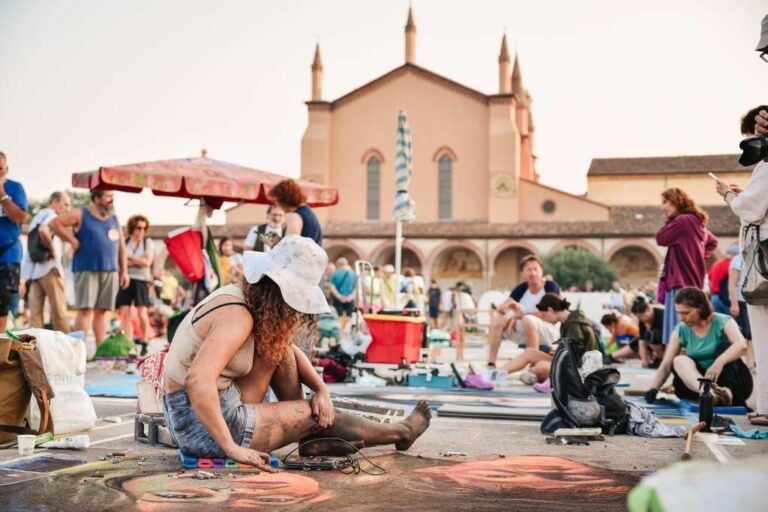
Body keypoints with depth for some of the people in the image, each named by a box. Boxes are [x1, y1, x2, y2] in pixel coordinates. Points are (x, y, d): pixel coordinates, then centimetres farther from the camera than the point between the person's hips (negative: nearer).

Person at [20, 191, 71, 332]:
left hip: (30, 269, 8)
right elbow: (43, 230, -28)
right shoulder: (52, 216, -4)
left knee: (35, 312, 1)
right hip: (48, 267, -8)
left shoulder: (37, 217, 23)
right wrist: (52, 250, -15)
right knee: (59, 310, -6)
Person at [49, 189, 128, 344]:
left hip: (110, 271, 5)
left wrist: (124, 271, 11)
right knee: (85, 309, -10)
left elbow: (121, 246, 16)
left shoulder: (114, 219, 15)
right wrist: (72, 240, -6)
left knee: (101, 311, 6)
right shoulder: (81, 215, 1)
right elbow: (54, 223, -1)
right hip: (87, 269, -4)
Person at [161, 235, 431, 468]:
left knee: (277, 346, 8)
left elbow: (290, 350, 16)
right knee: (317, 415, 1)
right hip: (203, 427, -9)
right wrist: (232, 448, -32)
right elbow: (198, 380, -36)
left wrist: (321, 389, 0)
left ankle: (310, 436, 12)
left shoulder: (242, 295, 4)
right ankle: (400, 433, 22)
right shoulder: (238, 316, -24)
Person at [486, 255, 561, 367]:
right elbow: (500, 308, -6)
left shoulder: (551, 287, -12)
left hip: (549, 334, -6)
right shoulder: (521, 288, 1)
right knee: (497, 317, -10)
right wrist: (507, 306, -30)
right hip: (524, 334, 6)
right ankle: (491, 364, -18)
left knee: (528, 319, -34)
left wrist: (523, 314, -20)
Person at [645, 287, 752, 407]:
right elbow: (666, 365, -4)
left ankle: (728, 391, -43)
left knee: (724, 346, -24)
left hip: (734, 381, -3)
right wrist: (654, 389, -21)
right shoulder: (681, 331, 0)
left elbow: (742, 346, -29)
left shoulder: (723, 322, -10)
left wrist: (719, 362, -47)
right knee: (679, 361, -24)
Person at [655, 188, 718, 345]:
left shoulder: (682, 220, -13)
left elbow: (660, 238, -5)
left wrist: (669, 219, 3)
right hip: (693, 281, 10)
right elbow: (713, 242, 31)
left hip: (681, 282, -10)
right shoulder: (696, 222, 16)